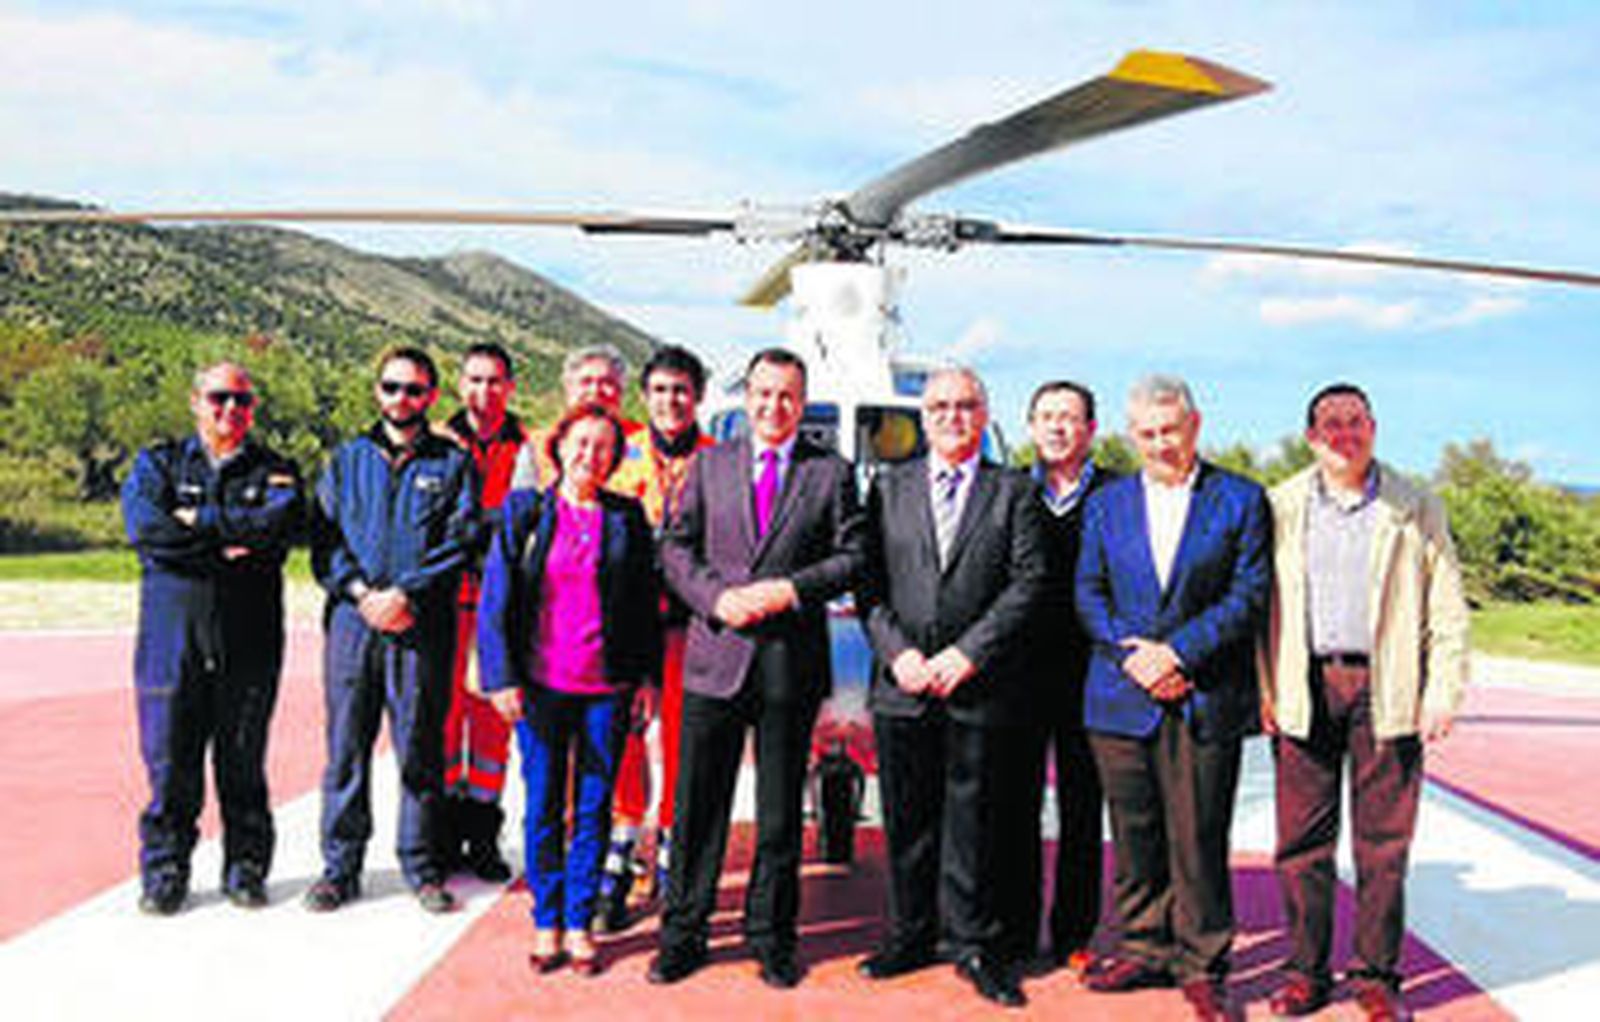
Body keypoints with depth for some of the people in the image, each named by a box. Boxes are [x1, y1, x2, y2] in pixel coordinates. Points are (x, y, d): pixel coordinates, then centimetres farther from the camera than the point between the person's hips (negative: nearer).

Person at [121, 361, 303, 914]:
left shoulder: (275, 472, 12)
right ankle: (164, 872, 15)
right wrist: (232, 535, -9)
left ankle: (246, 866, 17)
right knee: (169, 759, 1)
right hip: (171, 635, 0)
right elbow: (144, 527, -7)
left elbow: (276, 525, -10)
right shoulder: (157, 464, 13)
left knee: (244, 760, 5)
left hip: (250, 639, 0)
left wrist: (198, 520, -7)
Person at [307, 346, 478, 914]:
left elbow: (459, 544, -2)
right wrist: (361, 591, -9)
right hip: (353, 619, 2)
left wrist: (406, 595, -13)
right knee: (346, 747, 5)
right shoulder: (348, 459, 15)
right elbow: (324, 538, 7)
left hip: (422, 628, -2)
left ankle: (422, 866, 15)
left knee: (421, 750, 3)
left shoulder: (452, 463, 8)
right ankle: (340, 868, 16)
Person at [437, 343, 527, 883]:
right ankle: (444, 833, 13)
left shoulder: (528, 448, 7)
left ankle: (483, 836, 14)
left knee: (493, 711, 3)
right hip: (447, 594, 0)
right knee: (444, 707, 1)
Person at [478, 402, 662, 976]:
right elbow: (496, 598, 2)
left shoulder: (627, 518, 7)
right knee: (543, 806, 4)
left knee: (594, 806, 6)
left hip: (607, 686, 1)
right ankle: (546, 923, 16)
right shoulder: (524, 511, 4)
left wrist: (649, 676, 4)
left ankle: (580, 923, 16)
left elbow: (646, 602, 9)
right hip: (541, 682, 0)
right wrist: (502, 676, -5)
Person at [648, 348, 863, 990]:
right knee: (698, 804, 6)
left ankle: (771, 936, 22)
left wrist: (790, 590, -13)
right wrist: (716, 598, -10)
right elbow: (675, 548, 7)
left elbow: (853, 557, 0)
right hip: (715, 657, 1)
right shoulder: (709, 465, 10)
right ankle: (683, 933, 19)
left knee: (781, 811, 9)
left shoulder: (832, 473, 5)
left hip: (792, 664, -1)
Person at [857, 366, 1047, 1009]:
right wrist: (896, 652, -8)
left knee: (974, 823, 5)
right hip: (902, 687, 2)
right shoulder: (889, 487, 11)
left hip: (981, 688, -2)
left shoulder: (1014, 492, 5)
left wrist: (967, 654, -12)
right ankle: (910, 937, 24)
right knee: (906, 821, 9)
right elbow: (869, 582, 6)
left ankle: (975, 945, 18)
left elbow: (1028, 583, -3)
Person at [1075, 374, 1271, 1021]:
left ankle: (1201, 965, 15)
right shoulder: (1106, 504, 12)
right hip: (1121, 697, 3)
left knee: (1198, 839, 1)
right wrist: (1129, 654, -8)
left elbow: (1249, 597, -3)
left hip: (1206, 697, -2)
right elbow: (1089, 595, 8)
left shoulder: (1241, 500, 3)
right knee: (1134, 836, 9)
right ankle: (1144, 950, 23)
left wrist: (1177, 651, -12)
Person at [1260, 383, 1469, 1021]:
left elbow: (1448, 610, 7)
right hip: (1304, 690, 1)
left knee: (1384, 843, 3)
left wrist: (1444, 693, -3)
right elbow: (1260, 603, 8)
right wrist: (1264, 689, 0)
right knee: (1303, 840, 3)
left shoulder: (1417, 508, 8)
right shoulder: (1281, 507, 9)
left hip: (1388, 693, 0)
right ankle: (1306, 970, 14)